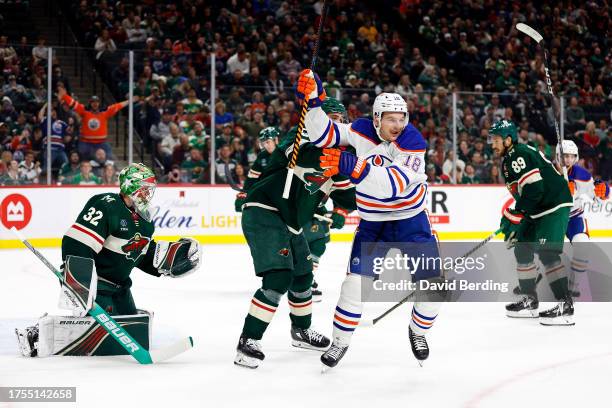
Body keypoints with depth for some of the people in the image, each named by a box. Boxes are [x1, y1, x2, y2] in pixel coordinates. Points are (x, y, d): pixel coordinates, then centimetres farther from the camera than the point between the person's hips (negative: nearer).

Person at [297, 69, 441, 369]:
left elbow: (395, 184, -37)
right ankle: (340, 341, 6)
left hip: (410, 220, -1)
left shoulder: (412, 142, -23)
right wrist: (313, 100, -18)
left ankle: (418, 331, 26)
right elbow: (324, 136, -3)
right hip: (372, 221, 1)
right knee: (357, 280, -11)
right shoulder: (361, 131, -11)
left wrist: (353, 167, -45)